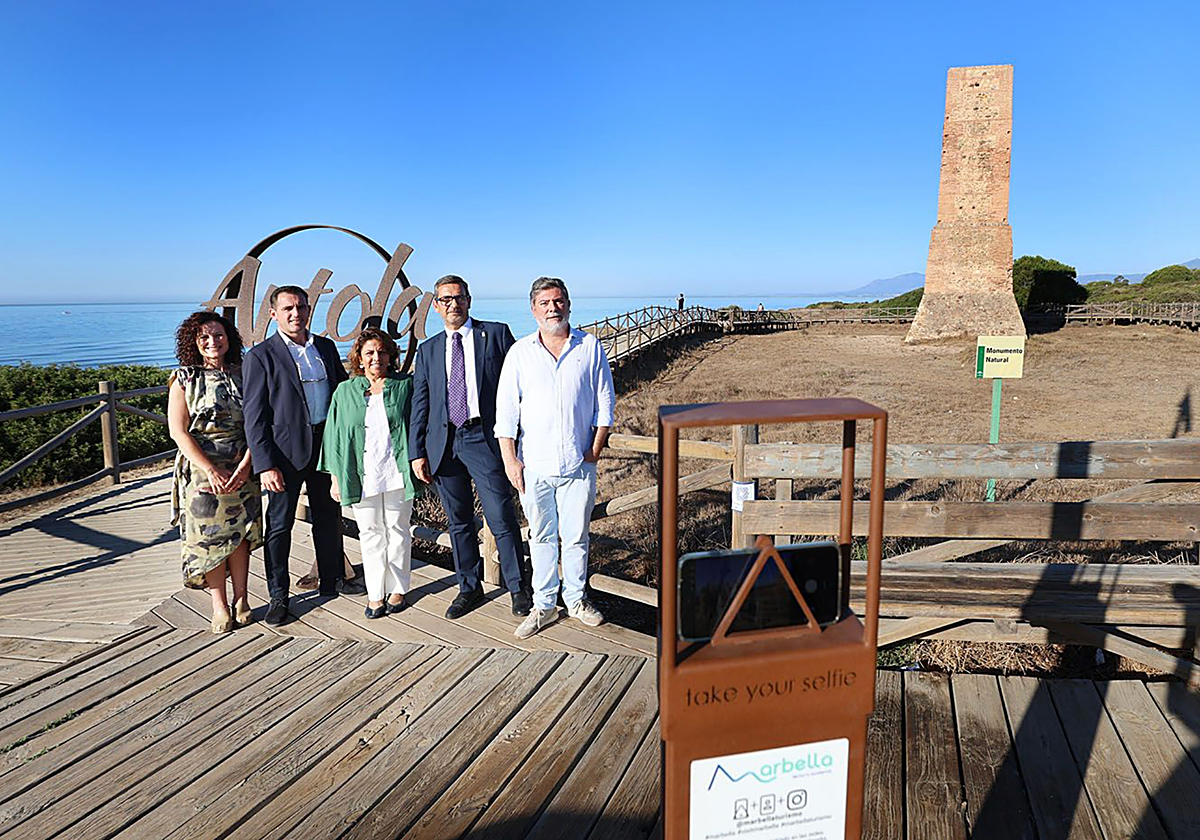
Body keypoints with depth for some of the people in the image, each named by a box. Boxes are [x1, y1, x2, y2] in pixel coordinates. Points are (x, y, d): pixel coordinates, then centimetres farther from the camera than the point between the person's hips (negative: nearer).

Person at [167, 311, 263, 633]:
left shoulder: (242, 375, 5)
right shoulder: (184, 380, -1)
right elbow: (178, 431, -7)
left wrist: (245, 465, -12)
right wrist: (211, 470, -16)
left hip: (242, 469, 2)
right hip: (201, 470, -2)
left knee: (240, 532, 5)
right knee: (209, 535, 2)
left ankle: (240, 600, 18)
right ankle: (219, 605, 14)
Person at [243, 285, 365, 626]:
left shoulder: (326, 347, 9)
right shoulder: (261, 356, -6)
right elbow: (254, 416, -9)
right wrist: (265, 465, -15)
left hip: (327, 445, 5)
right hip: (286, 451, -5)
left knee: (329, 516, 16)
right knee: (279, 523, 5)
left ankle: (332, 579, 32)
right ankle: (278, 595, 17)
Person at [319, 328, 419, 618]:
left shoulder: (405, 386, 3)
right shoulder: (345, 392, 7)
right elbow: (336, 436, 8)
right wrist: (335, 478, 4)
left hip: (396, 474, -1)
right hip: (362, 477, 1)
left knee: (397, 530, 8)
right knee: (370, 533, 7)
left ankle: (397, 589, 21)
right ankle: (375, 594, 16)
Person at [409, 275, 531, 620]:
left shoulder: (496, 334, 5)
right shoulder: (428, 350, 15)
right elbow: (419, 405, 13)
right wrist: (417, 452, 6)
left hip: (484, 438, -4)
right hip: (443, 443, 4)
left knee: (502, 520, -4)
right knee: (459, 522, 12)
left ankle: (517, 588, 12)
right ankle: (469, 588, 26)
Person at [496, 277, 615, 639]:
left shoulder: (590, 347, 2)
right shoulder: (520, 352, 2)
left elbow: (604, 404, 6)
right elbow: (506, 410, 1)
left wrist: (595, 450, -1)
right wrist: (510, 460, -4)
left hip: (578, 464, 0)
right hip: (534, 464, 0)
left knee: (576, 536, 9)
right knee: (541, 537, 10)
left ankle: (576, 599, 28)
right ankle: (544, 605, 23)